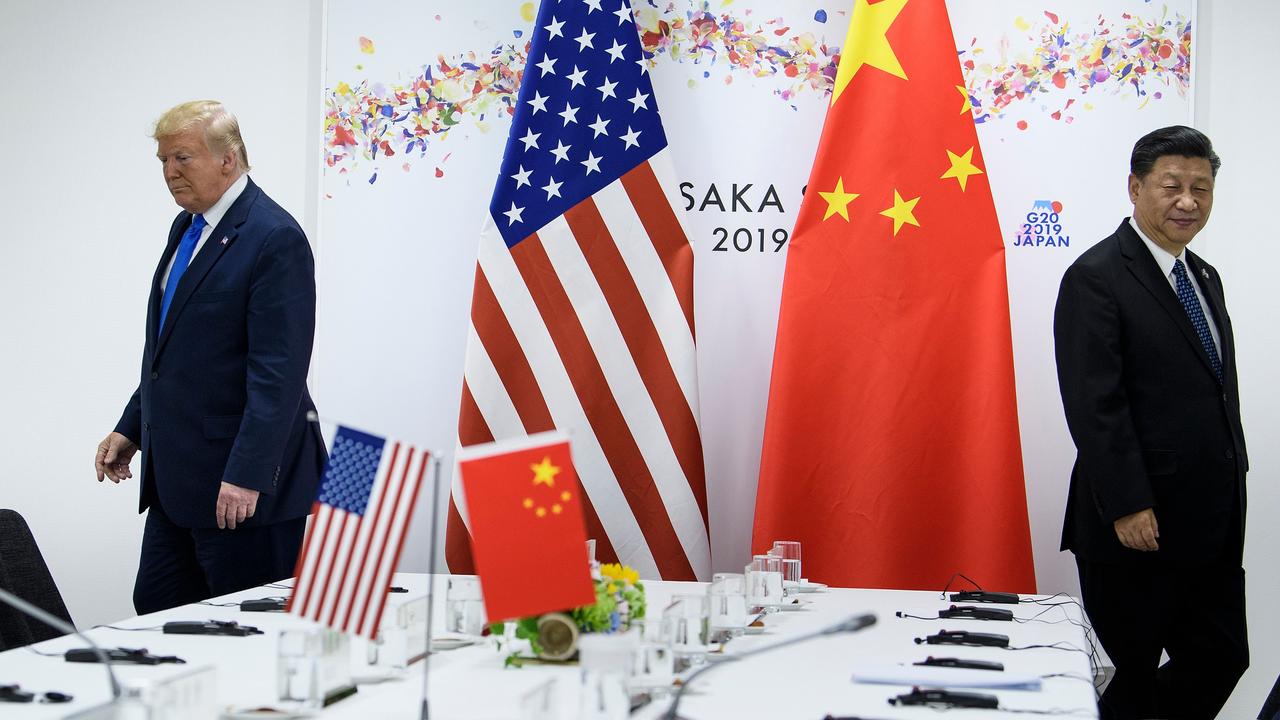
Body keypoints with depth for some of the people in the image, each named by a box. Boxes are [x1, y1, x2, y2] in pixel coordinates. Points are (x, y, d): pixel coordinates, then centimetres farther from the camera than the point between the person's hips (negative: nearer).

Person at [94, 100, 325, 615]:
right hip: (177, 476, 9)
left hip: (242, 483, -9)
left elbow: (279, 372, -21)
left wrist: (247, 475, -25)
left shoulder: (275, 238, -16)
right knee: (155, 611, 11)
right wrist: (131, 428, 19)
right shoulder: (187, 226, 13)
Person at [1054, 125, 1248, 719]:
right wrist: (1127, 508, -20)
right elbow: (1094, 404, -17)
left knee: (1221, 660, 8)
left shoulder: (1204, 278, 15)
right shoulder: (1097, 279, -11)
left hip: (1213, 525, 8)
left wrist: (1229, 492, 15)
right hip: (1138, 526, -8)